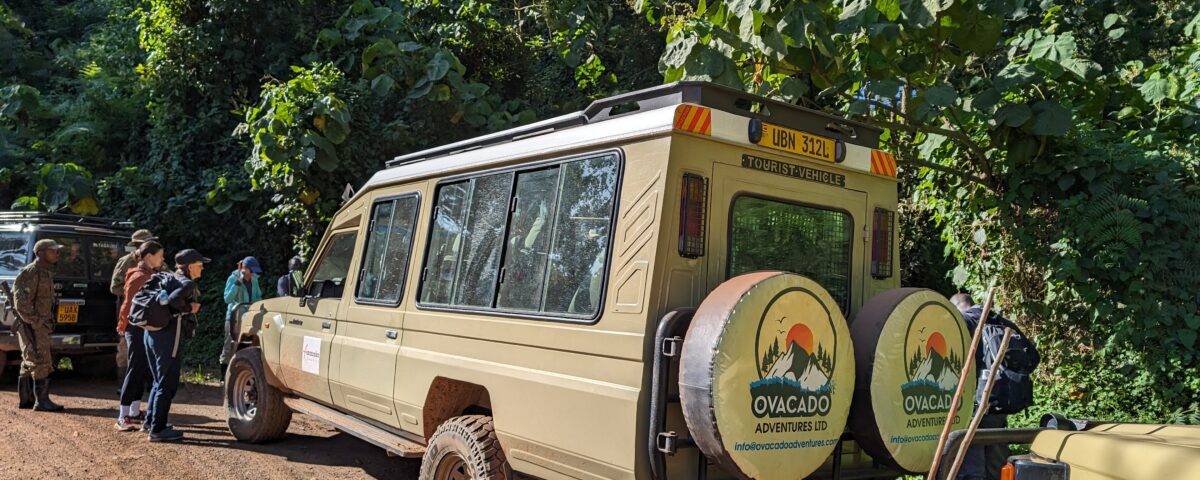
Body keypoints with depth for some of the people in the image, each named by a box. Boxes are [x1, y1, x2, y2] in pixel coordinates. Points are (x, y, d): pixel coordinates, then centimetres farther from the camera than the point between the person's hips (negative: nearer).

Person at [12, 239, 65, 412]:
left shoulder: (46, 273, 16)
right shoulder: (31, 273, -15)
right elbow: (21, 302, -21)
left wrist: (49, 321, 16)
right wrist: (36, 322, -22)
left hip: (39, 324, 10)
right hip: (31, 325, -10)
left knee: (30, 362, 15)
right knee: (41, 362, -10)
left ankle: (26, 399, 22)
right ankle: (42, 401, -9)